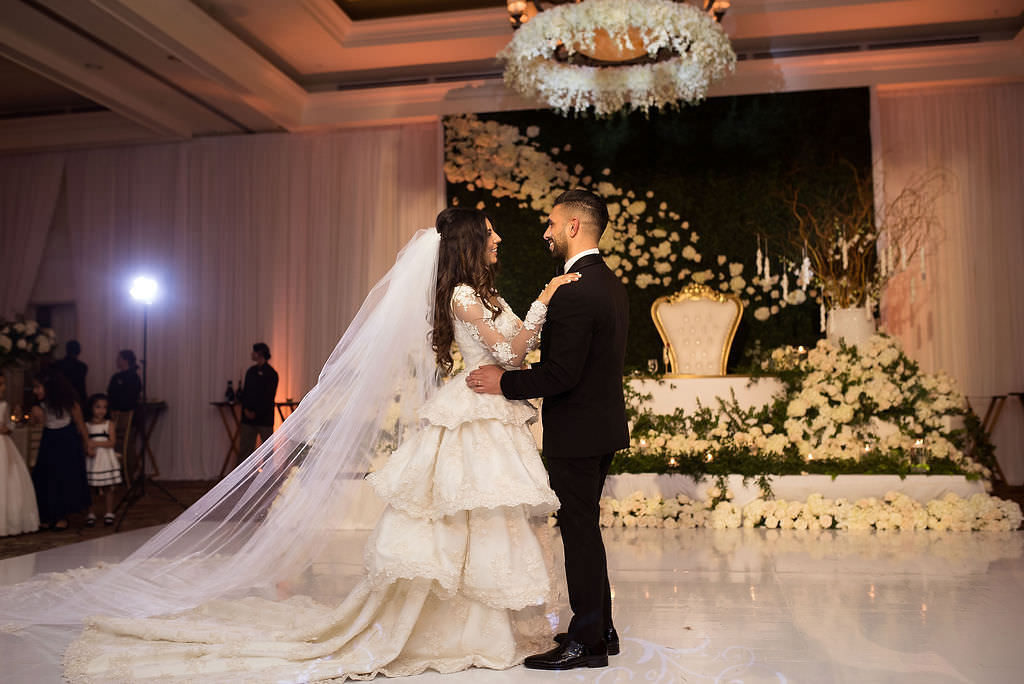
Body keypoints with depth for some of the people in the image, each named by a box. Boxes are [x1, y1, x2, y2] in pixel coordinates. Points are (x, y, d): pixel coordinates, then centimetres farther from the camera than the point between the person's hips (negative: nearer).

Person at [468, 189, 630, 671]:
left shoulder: (575, 292, -21)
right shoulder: (611, 284, 11)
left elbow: (561, 373, -25)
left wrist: (505, 382, -14)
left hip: (576, 432, -10)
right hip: (603, 424, 10)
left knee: (579, 531, 0)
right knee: (585, 528, 18)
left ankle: (585, 642, 12)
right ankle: (600, 629, 30)